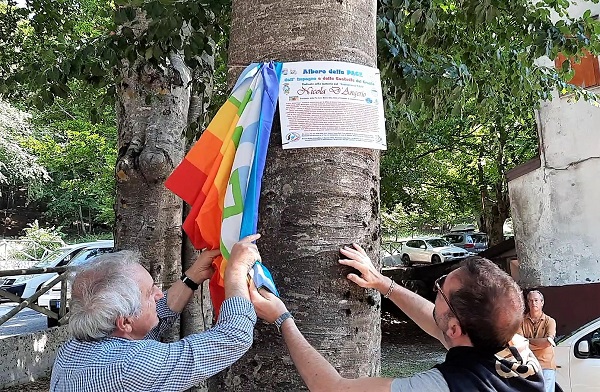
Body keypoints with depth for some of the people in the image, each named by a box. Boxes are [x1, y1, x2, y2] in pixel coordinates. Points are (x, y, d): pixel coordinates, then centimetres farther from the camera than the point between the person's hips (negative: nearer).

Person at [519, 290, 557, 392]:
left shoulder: (550, 321, 6)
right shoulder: (522, 321, 7)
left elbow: (548, 342, -9)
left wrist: (527, 340, -3)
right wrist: (541, 342, -8)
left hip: (546, 366, 0)